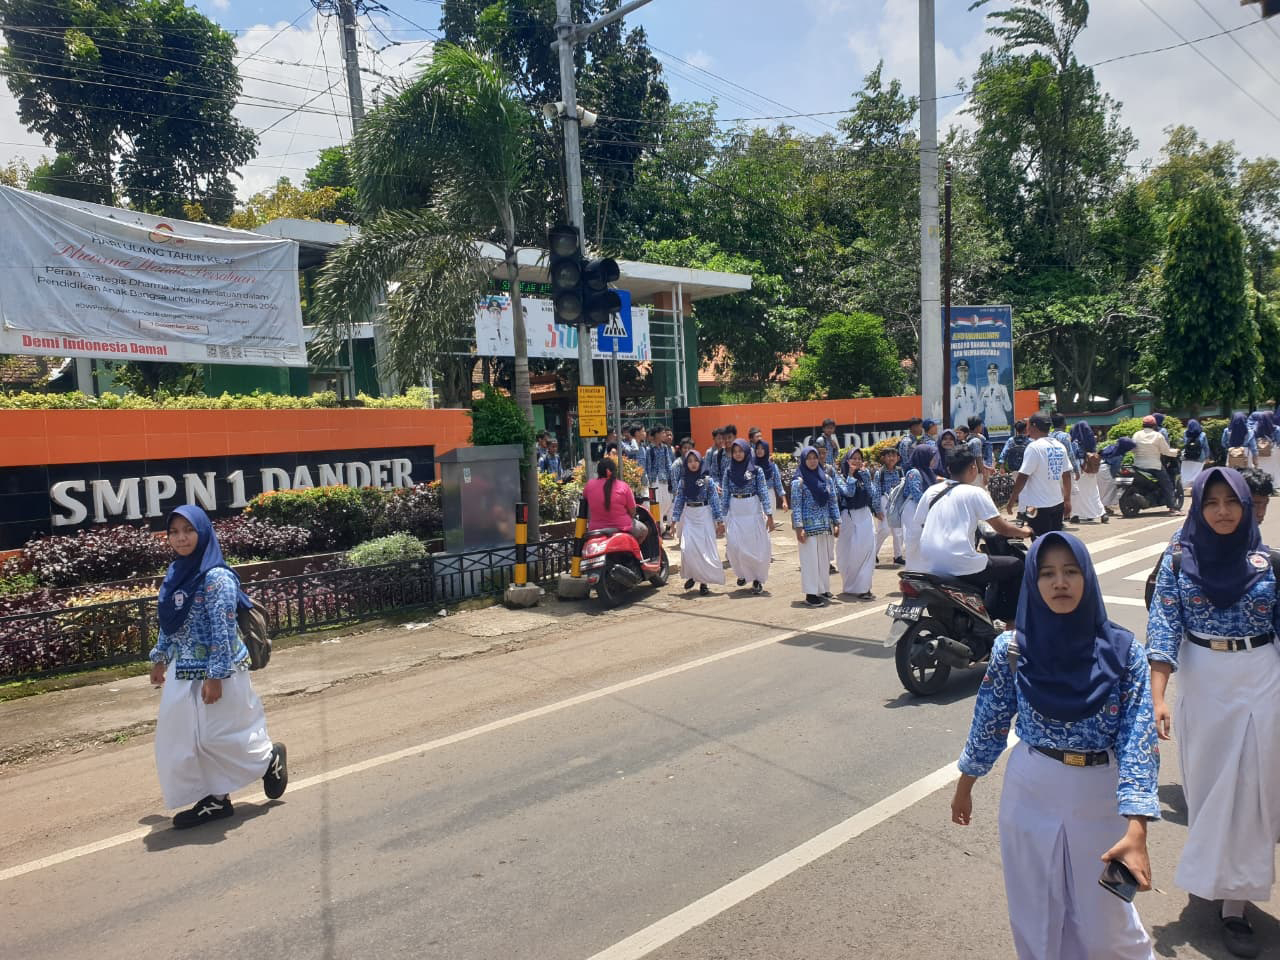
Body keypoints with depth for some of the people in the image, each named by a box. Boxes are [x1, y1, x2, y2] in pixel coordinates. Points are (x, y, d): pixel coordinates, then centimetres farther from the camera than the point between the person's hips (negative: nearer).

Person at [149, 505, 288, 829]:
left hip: (218, 670, -8)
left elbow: (223, 630, -21)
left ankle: (271, 758, 26)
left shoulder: (216, 577, -19)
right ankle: (214, 798, 22)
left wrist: (215, 676, -22)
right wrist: (159, 658, 20)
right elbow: (168, 623, 18)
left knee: (217, 736, 0)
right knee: (184, 739, 9)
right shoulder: (175, 573, 6)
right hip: (183, 671, 8)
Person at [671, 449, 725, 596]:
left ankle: (704, 581, 6)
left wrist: (719, 521, -5)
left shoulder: (708, 480, -2)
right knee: (687, 548, -8)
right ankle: (691, 575, 13)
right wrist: (675, 520, 3)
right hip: (688, 517, 2)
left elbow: (715, 500, -2)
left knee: (705, 548, -3)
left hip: (704, 515, -2)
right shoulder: (683, 480, 6)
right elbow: (678, 500, 8)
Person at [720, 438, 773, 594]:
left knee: (756, 546, 0)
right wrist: (722, 519, 6)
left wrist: (769, 515, -7)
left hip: (753, 512, -2)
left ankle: (758, 580, 15)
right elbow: (725, 496, 8)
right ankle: (743, 573, 22)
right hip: (735, 514, 2)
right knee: (734, 546, -4)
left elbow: (763, 493, -2)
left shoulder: (757, 471, -1)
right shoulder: (729, 472, 6)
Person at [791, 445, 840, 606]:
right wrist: (799, 528, -14)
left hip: (826, 526, 5)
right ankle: (811, 593, 4)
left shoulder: (827, 478, 8)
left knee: (825, 558, 10)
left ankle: (823, 589, 22)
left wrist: (837, 523, 7)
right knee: (810, 559, -2)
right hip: (809, 526, -5)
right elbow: (796, 506, -8)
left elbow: (833, 502, 11)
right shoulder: (798, 482, -6)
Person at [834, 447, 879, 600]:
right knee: (849, 552, 1)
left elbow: (871, 492, -3)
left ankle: (863, 587, -3)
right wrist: (851, 473, -11)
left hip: (865, 515, 3)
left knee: (867, 549, -6)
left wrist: (864, 473, -8)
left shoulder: (864, 474, 10)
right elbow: (848, 492, -17)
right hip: (848, 517, -3)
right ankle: (850, 586, 16)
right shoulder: (839, 476, -1)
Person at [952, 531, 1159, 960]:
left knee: (1103, 918, 12)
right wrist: (964, 787, 11)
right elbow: (990, 721, 2)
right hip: (1030, 794, 1)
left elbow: (1138, 741, -15)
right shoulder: (1012, 648, -9)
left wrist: (1136, 831, -24)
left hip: (1100, 798, -1)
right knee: (1036, 913, 14)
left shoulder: (1124, 652, -11)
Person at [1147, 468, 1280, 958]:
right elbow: (1163, 623, -9)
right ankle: (1210, 875, 36)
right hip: (1201, 681, 0)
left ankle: (1234, 903, 13)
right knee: (1204, 782, 13)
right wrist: (1158, 696, -18)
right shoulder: (1179, 558, -5)